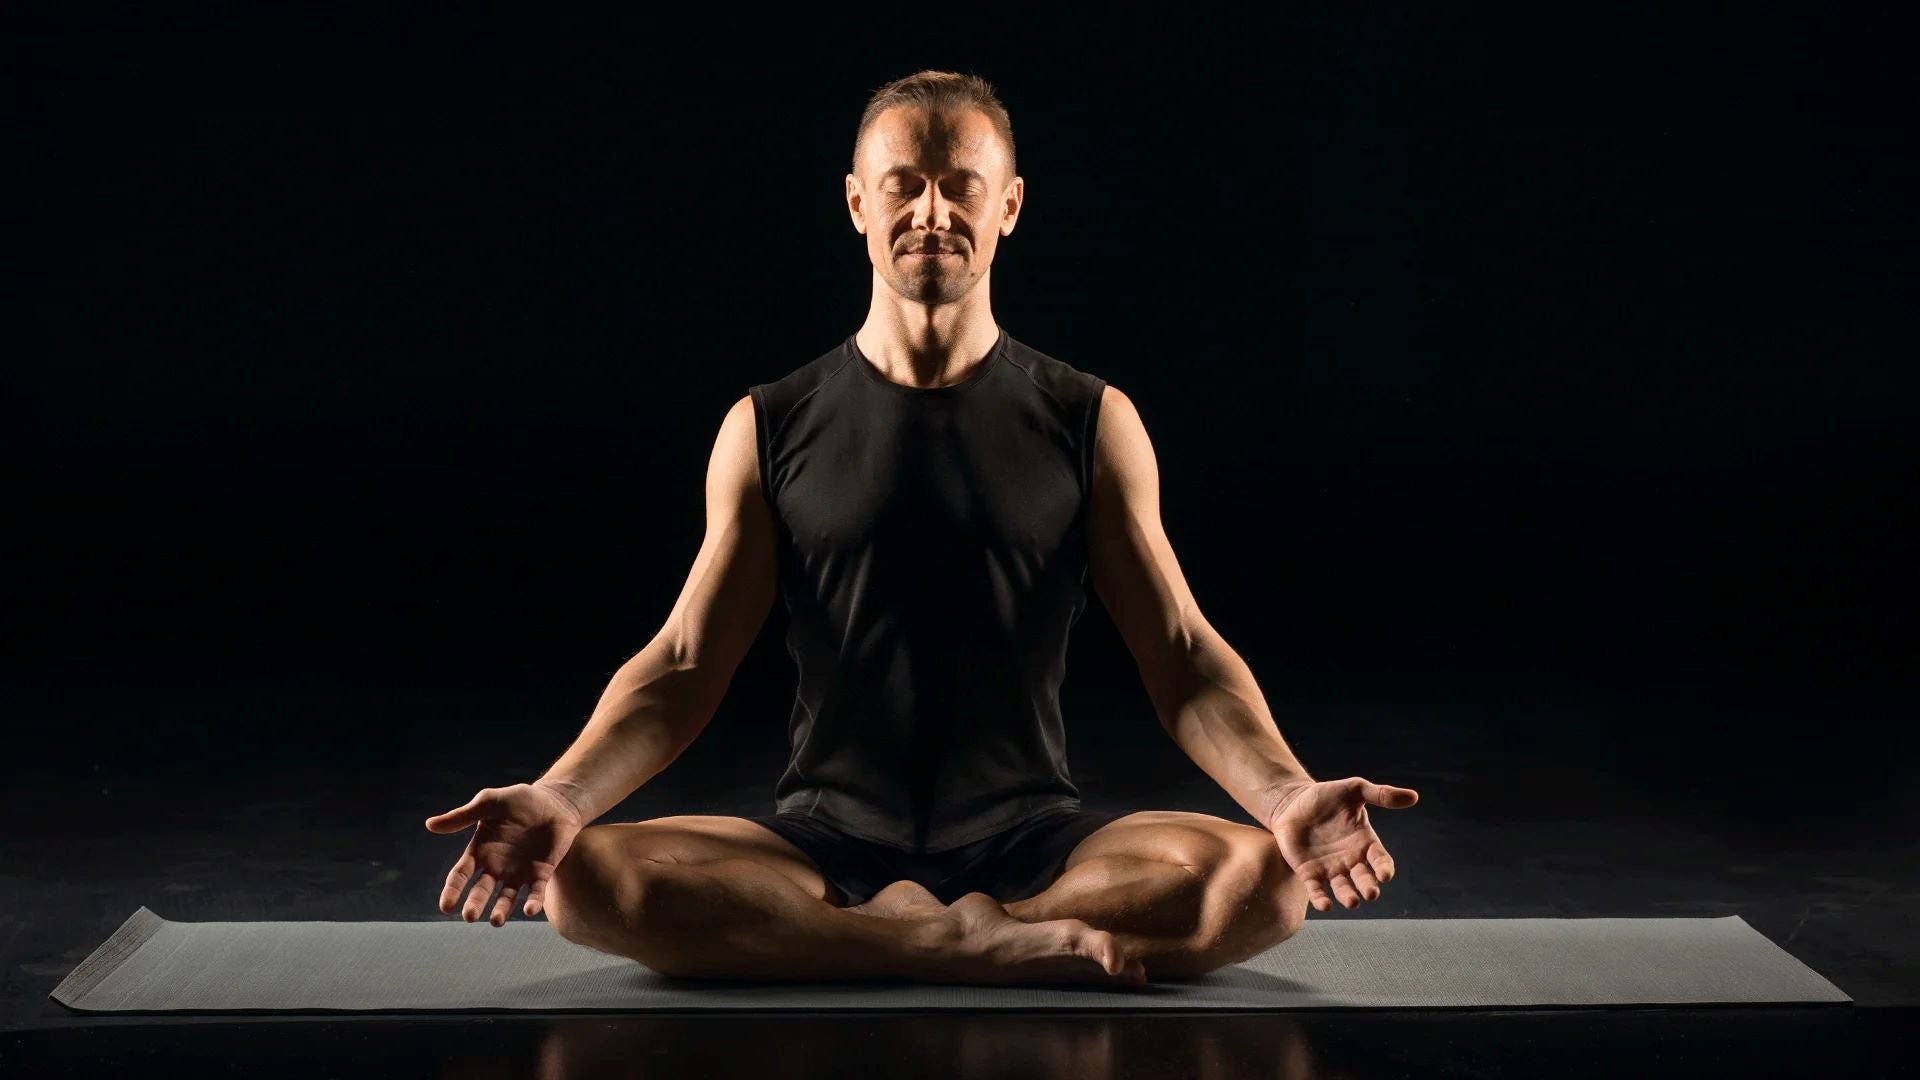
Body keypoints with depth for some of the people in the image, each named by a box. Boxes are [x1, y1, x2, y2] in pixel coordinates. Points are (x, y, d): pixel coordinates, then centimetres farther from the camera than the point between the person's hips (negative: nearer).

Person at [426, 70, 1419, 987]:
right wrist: (562, 794, -16)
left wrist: (1286, 795, -19)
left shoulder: (1091, 423, 5)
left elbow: (1183, 657, 1)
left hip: (1031, 838, 0)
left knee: (1259, 877, -29)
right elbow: (684, 665, 3)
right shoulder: (770, 428, 6)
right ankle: (1011, 946, -27)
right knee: (588, 878, -29)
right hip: (826, 838, 1)